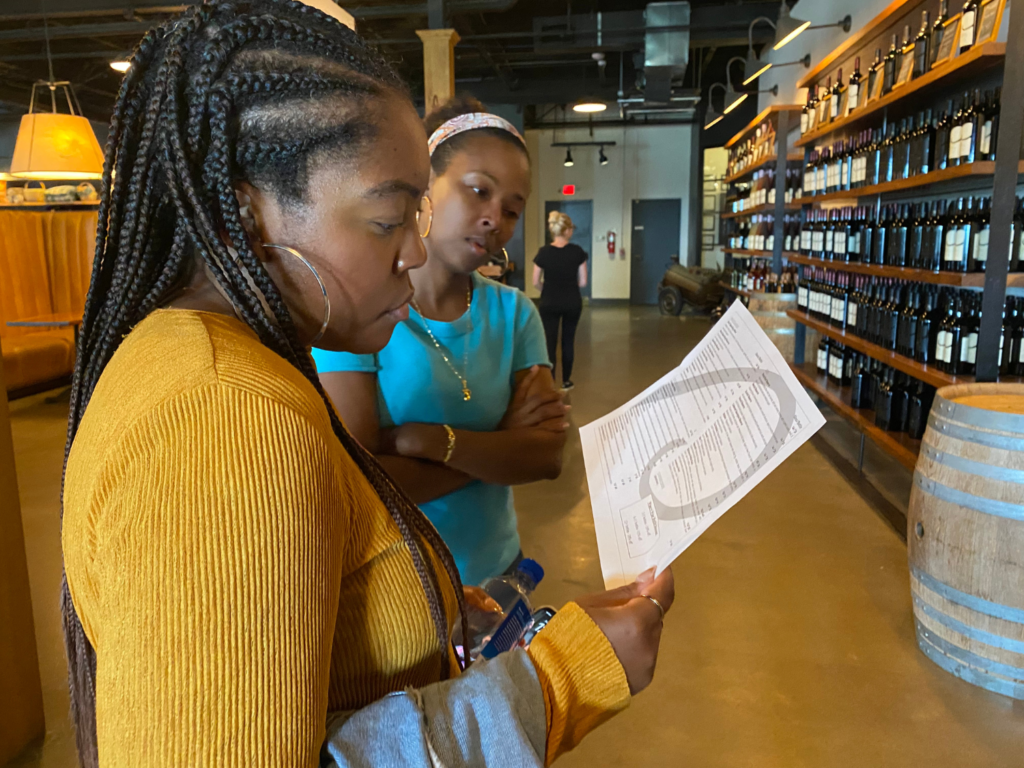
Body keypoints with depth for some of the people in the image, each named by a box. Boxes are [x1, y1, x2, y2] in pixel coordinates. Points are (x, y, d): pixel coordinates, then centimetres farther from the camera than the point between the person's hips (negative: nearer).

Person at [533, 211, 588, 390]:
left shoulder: (543, 252, -9)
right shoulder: (577, 251, -9)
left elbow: (536, 283, -4)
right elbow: (583, 282, -6)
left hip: (549, 303, -1)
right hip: (572, 302, 1)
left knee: (550, 342, 2)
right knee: (568, 340, 16)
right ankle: (566, 381, 25)